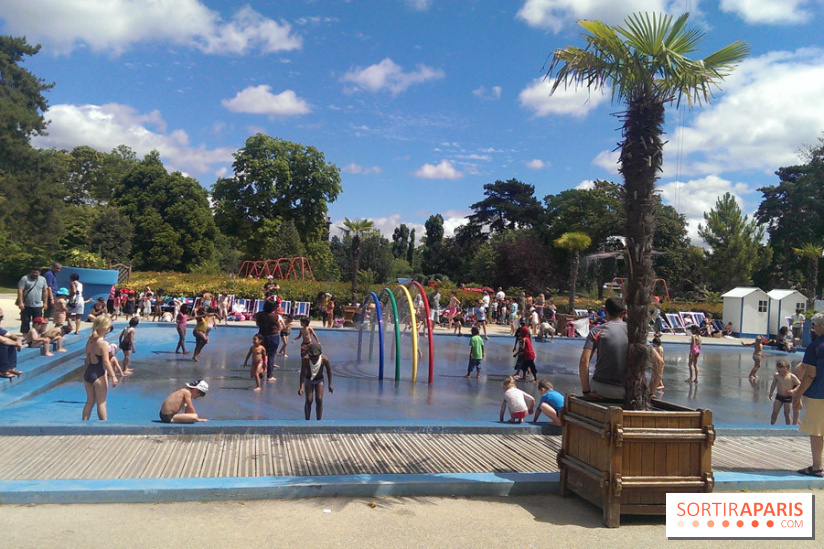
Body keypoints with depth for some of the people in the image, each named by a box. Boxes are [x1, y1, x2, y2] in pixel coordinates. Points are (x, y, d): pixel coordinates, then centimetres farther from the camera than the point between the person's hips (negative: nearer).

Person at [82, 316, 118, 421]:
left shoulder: (89, 341, 5)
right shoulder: (103, 344, -17)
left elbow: (87, 360, 12)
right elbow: (106, 362, -20)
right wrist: (113, 376, -15)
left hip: (87, 373, 7)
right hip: (99, 375, -7)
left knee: (90, 401, 17)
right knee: (101, 403, 3)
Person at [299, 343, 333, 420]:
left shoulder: (324, 359, -26)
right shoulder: (305, 359, -28)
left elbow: (329, 370, -8)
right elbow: (303, 373, -23)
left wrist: (330, 385, -3)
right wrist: (301, 387, -31)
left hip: (319, 380, 0)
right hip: (308, 380, 0)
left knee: (319, 400, -7)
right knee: (309, 400, -8)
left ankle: (319, 421, 5)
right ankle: (307, 421, 4)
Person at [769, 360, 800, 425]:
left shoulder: (792, 377, -13)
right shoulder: (776, 376, -5)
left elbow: (799, 384, -5)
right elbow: (773, 384, 10)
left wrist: (793, 390, -20)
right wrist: (771, 393, 13)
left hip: (788, 398, -2)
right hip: (779, 396, 2)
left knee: (787, 413, 5)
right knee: (775, 412, 2)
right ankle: (771, 425, 15)